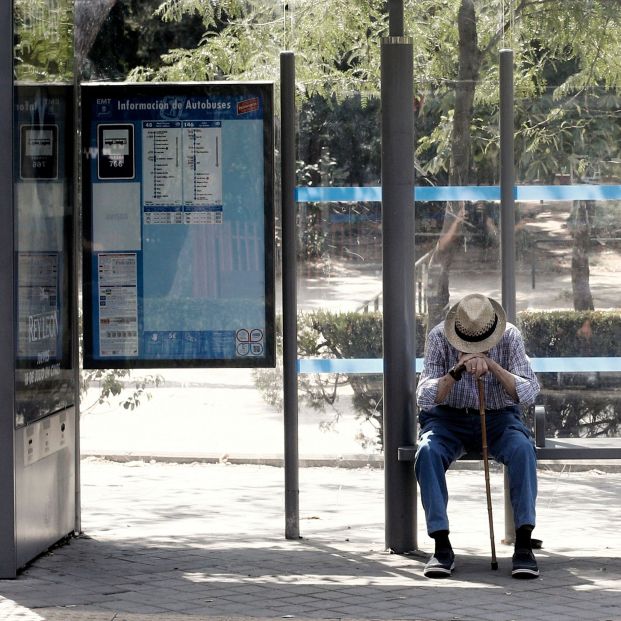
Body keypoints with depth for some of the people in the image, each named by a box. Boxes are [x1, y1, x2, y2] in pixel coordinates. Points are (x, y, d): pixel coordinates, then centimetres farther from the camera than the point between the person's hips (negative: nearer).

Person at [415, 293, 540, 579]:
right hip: (449, 418, 0)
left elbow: (528, 392, -20)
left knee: (522, 449, -33)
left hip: (498, 416, 0)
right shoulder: (438, 337, -12)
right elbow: (425, 397, -18)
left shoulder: (510, 337, -11)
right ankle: (441, 547, -30)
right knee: (428, 452, -33)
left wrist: (491, 365, -34)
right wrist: (457, 371, -34)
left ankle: (523, 545, -32)